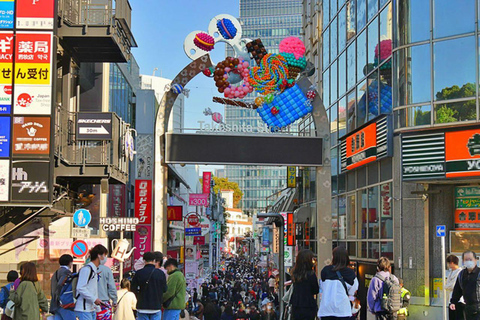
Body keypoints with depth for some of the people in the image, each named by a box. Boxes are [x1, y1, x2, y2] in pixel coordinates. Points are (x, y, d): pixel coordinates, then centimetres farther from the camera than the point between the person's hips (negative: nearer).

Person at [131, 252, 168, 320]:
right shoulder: (160, 273, -4)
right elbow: (164, 289, 1)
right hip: (156, 306, 1)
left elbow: (133, 289, -2)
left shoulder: (139, 273, -7)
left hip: (142, 307, -1)